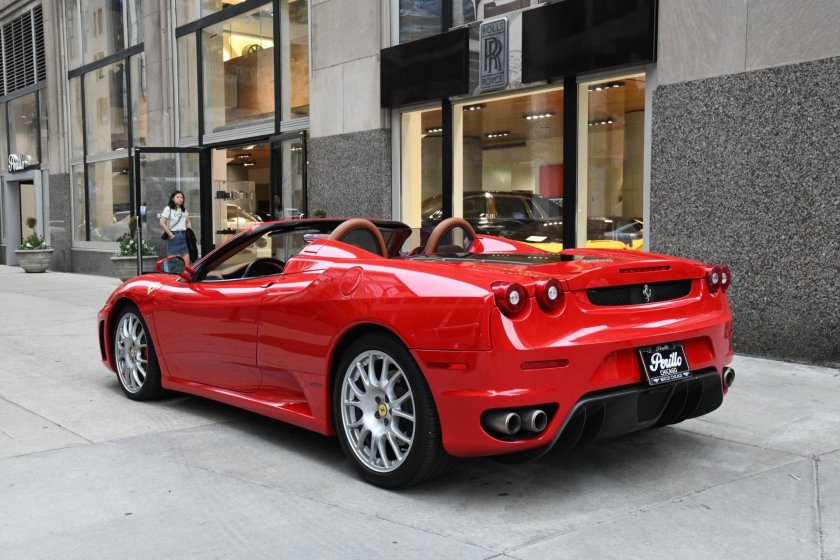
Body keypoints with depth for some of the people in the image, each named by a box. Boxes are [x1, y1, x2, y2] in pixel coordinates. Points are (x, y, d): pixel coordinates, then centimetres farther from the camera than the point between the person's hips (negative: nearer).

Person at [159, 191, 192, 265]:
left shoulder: (184, 209, 15)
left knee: (187, 261, 0)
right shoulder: (168, 209, -3)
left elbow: (188, 222, 24)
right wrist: (171, 235, -12)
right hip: (174, 236, -5)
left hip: (184, 236, 5)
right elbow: (162, 223, -10)